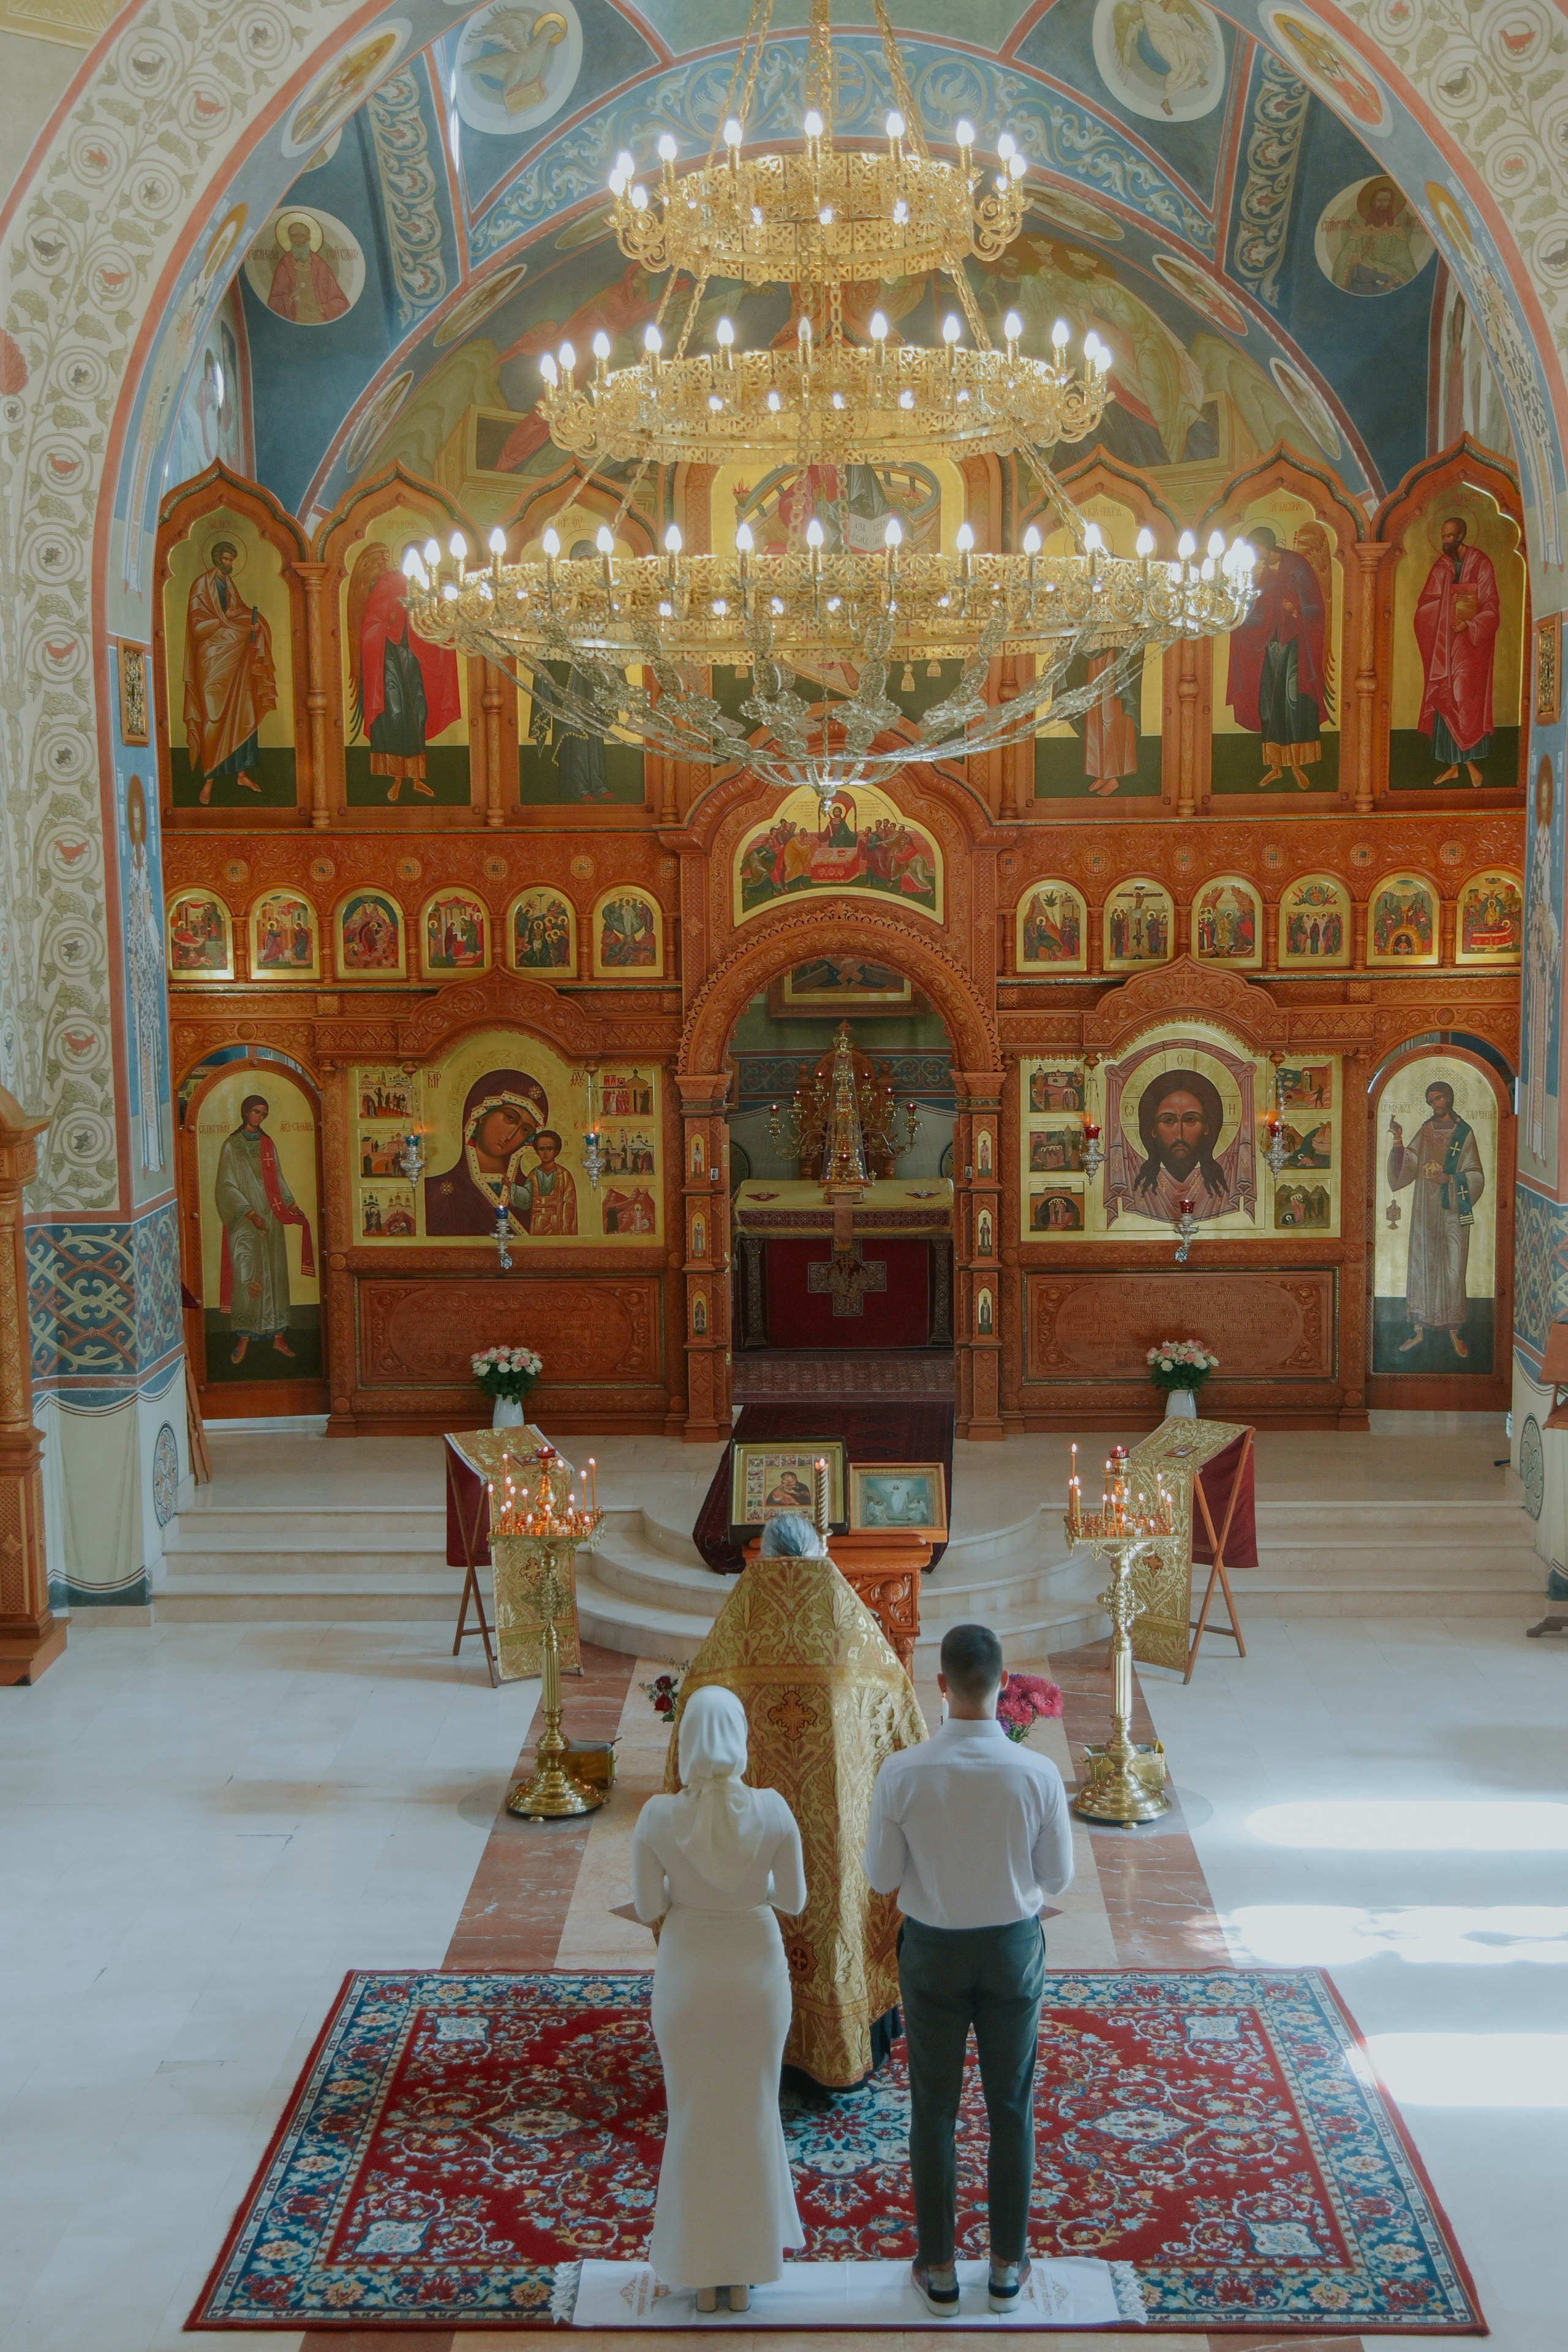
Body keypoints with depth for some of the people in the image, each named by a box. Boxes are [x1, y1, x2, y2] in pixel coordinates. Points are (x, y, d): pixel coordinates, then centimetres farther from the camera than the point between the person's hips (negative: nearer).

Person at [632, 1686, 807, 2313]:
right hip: (757, 1970, 0)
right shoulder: (773, 1811, -19)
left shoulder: (657, 1817, -19)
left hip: (687, 1974, 0)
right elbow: (794, 1900, -8)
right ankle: (745, 2268, 33)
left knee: (693, 2117, 18)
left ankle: (700, 2270, 31)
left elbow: (648, 1907, -10)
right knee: (752, 2113, 19)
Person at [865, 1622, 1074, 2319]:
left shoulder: (902, 1776, -22)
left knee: (934, 2110, 16)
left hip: (933, 1951, 0)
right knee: (1011, 2107, 18)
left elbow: (882, 1876, -8)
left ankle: (938, 2271, 28)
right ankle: (1007, 2267, 31)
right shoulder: (1038, 1775, -21)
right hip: (1013, 1949, 1)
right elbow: (1057, 1876, -7)